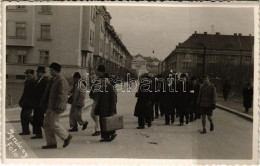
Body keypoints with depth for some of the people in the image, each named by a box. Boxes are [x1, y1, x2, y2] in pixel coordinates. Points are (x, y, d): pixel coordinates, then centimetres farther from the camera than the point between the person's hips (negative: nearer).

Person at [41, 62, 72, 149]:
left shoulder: (61, 80, -14)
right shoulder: (52, 79, 16)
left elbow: (62, 95, -21)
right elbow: (47, 92, 23)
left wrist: (59, 107, -26)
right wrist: (43, 102, 22)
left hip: (56, 107, -10)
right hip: (51, 106, 10)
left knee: (54, 124, -8)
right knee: (46, 124, 8)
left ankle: (67, 137, 11)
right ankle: (51, 143, 15)